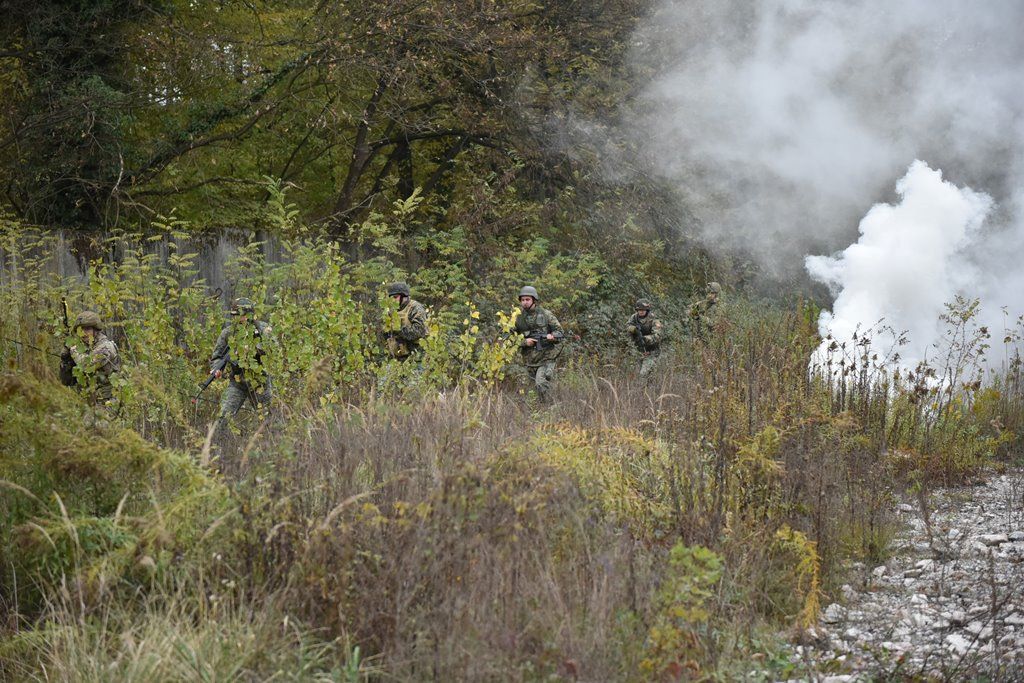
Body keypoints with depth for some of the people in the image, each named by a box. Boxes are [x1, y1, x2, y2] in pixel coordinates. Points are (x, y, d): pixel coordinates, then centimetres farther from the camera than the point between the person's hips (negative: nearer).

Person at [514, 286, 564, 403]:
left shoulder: (546, 314, -1)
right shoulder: (518, 318, 6)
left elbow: (560, 332, 1)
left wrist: (552, 336, -20)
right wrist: (524, 342, -14)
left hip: (546, 357, -4)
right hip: (530, 360, 4)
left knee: (541, 384, -20)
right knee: (537, 386, 7)